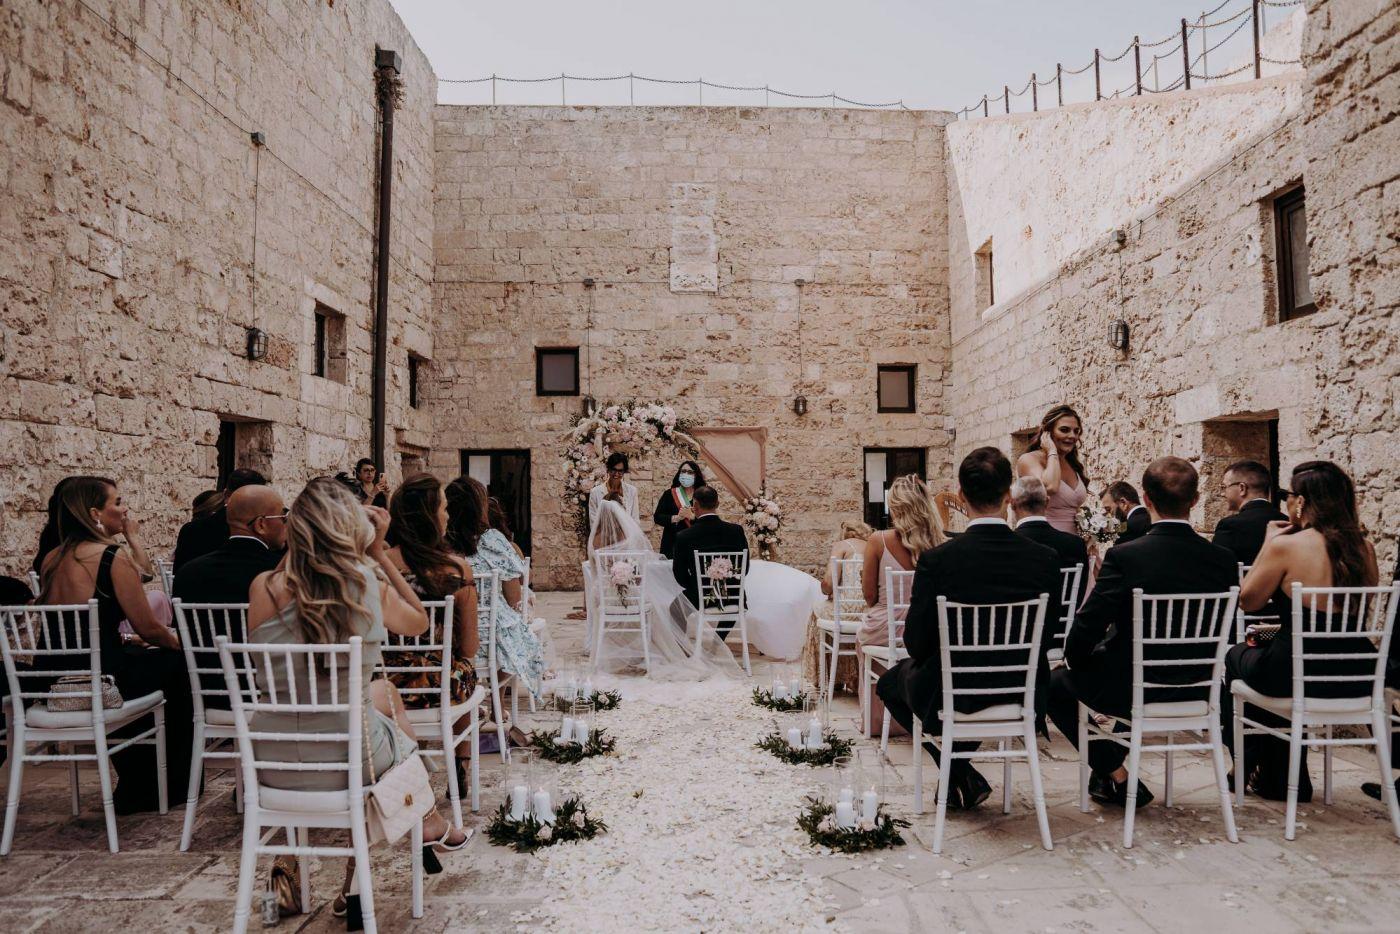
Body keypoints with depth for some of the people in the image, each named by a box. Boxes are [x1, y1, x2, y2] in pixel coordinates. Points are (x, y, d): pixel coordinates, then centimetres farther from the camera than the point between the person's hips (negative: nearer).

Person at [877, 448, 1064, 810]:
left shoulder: (936, 560, -21)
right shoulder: (1045, 559, -11)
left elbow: (917, 644, -13)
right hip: (1022, 698, 4)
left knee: (891, 682, 27)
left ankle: (962, 778, 19)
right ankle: (962, 775, 34)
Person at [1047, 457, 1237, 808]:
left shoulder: (1124, 556, -23)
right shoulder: (1222, 559, -8)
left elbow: (1085, 631, -20)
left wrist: (1074, 660, 2)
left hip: (1128, 692, -6)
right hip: (1194, 691, 6)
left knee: (1055, 682, 20)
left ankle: (1116, 777, 18)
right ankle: (1112, 763, 44)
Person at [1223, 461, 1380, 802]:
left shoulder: (1285, 545, -17)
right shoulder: (1364, 548, 1)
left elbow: (1248, 601, -5)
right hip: (1357, 678, 6)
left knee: (1237, 656, 26)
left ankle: (1250, 769, 38)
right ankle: (1283, 779, 40)